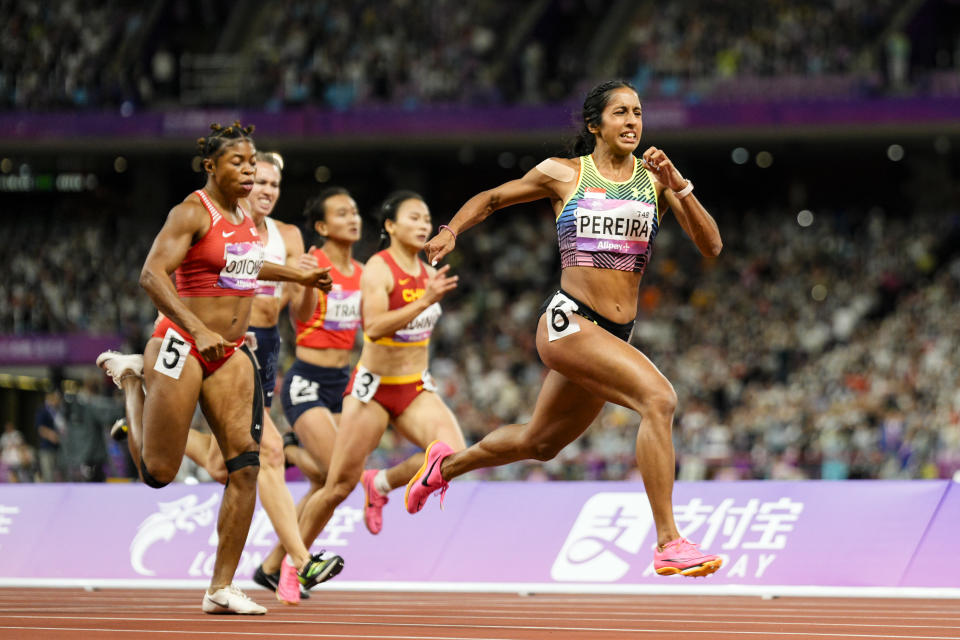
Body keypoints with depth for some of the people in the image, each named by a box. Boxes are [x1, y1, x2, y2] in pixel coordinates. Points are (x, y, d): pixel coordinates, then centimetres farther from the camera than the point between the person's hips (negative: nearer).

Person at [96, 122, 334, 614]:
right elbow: (152, 275, -23)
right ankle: (132, 378, 28)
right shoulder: (193, 212, -12)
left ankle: (221, 589, -4)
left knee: (245, 464, -8)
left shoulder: (245, 217, 12)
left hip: (231, 354, 7)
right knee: (158, 473, 1)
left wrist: (295, 275, 37)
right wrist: (197, 329, -34)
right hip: (182, 347, -6)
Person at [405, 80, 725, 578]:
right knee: (658, 397, -27)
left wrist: (676, 185, -15)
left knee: (539, 443, 22)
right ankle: (669, 545, -28)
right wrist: (451, 230, 1)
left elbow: (711, 246, -3)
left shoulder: (656, 179, 7)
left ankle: (447, 464, 51)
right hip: (568, 320, -5)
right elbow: (492, 198, 18)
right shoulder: (563, 174, 2)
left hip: (615, 335, 5)